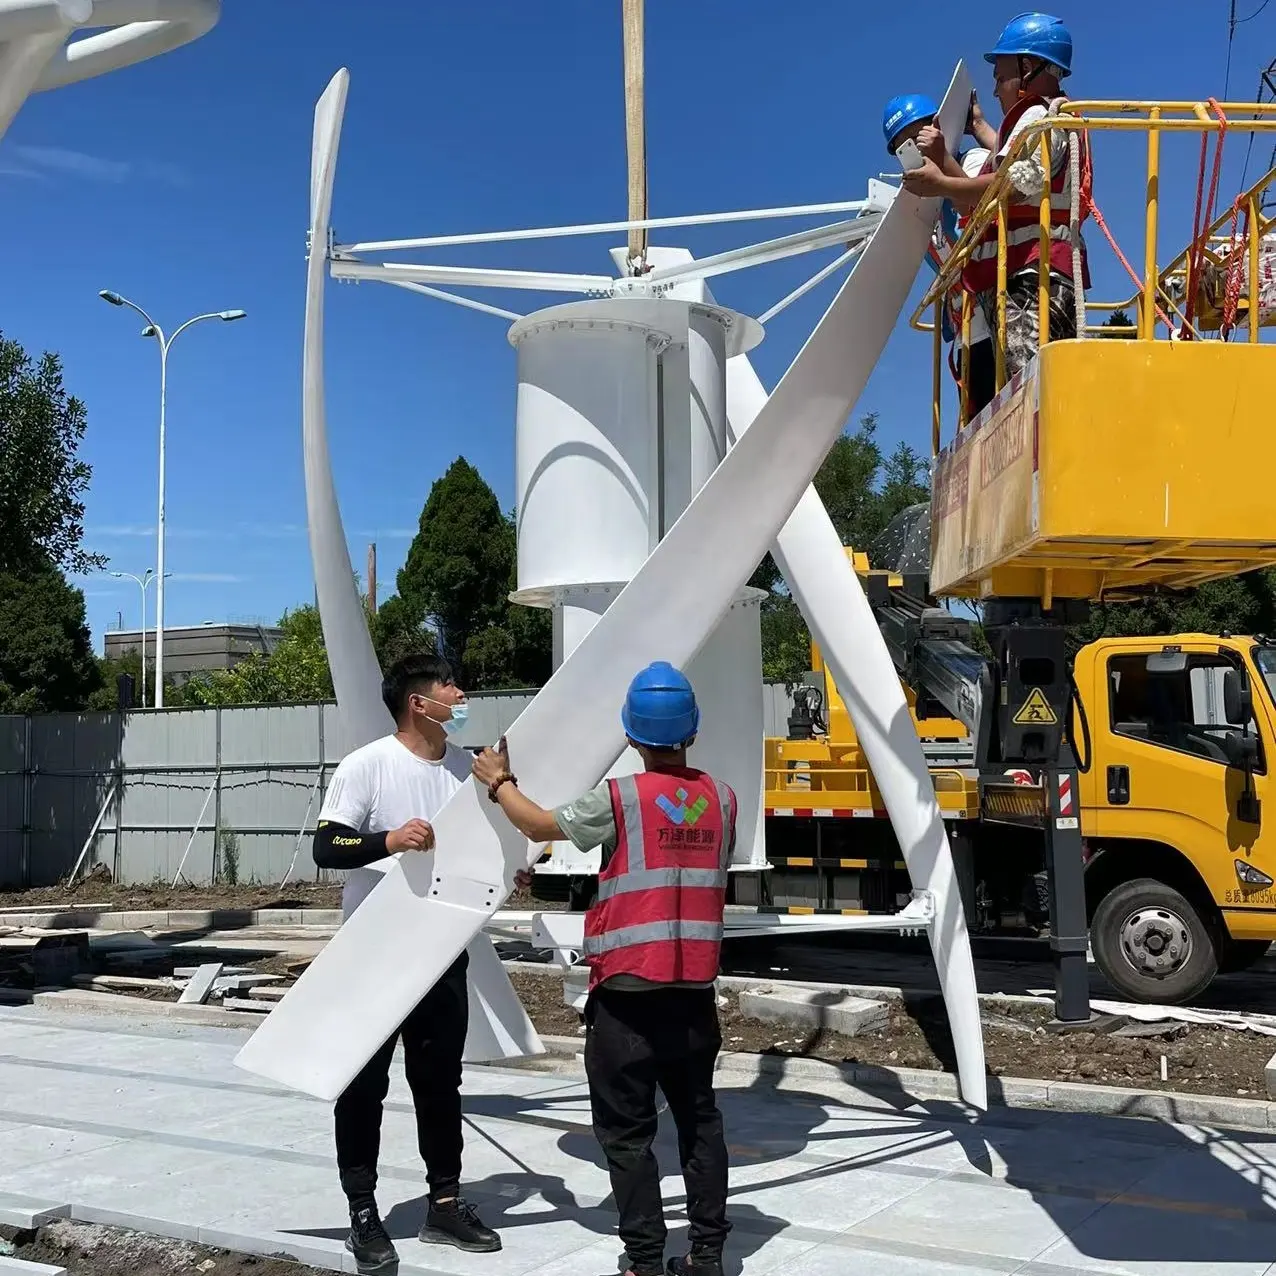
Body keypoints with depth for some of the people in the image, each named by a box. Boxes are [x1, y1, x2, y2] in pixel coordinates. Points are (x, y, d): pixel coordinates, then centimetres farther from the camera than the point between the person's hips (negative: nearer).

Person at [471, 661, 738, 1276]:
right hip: (695, 990, 5)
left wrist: (499, 783, 20)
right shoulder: (722, 799, 2)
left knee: (627, 1132, 4)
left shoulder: (619, 798, -12)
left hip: (627, 991, -5)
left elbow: (541, 826, 3)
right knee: (699, 1120, 14)